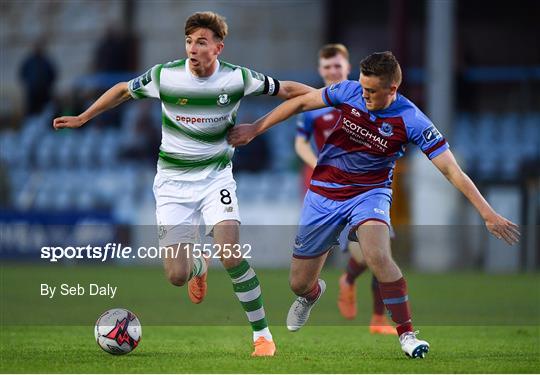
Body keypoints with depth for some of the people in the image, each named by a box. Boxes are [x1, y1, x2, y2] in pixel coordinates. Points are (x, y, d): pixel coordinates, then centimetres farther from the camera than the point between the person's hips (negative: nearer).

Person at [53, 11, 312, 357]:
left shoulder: (238, 78, -11)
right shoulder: (165, 76, -11)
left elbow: (286, 89, 3)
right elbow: (123, 91, 8)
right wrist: (82, 118, 13)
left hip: (216, 176, -1)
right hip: (173, 182, 1)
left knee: (232, 256, -23)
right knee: (177, 276, -5)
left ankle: (262, 335, -6)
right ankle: (198, 264, 36)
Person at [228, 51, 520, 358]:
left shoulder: (411, 121, -20)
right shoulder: (349, 92, -13)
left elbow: (451, 170, -19)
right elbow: (301, 103, 2)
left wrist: (488, 213, -24)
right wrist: (256, 128, 3)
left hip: (370, 192, -3)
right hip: (325, 192, 3)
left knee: (378, 256, -34)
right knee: (299, 283, 7)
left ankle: (407, 333, -19)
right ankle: (312, 293, 47)